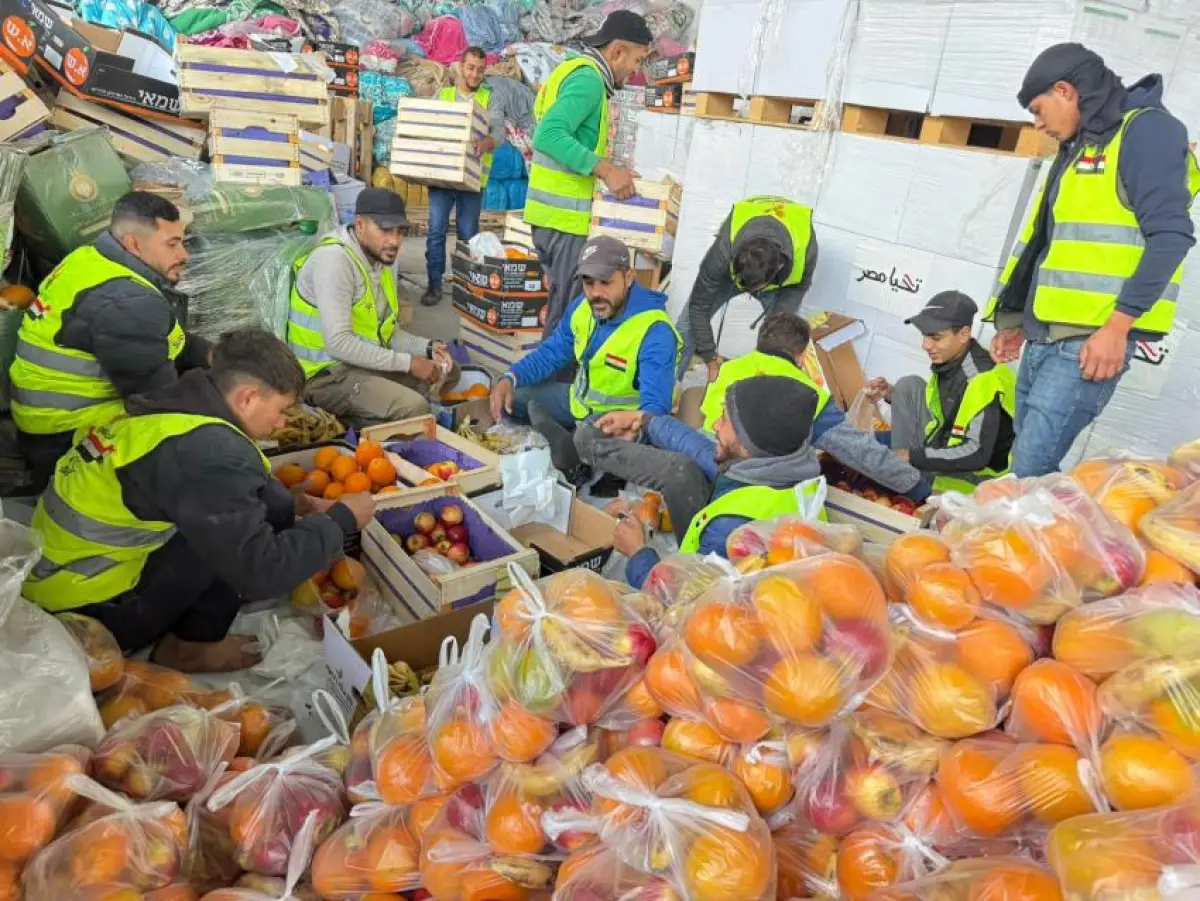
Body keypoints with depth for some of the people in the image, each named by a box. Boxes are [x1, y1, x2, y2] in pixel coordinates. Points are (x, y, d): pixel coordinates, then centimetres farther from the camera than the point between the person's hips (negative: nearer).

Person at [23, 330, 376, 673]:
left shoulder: (179, 405, 0)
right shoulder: (207, 453, -28)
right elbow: (261, 572, -28)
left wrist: (295, 505, 10)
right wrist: (342, 519, -16)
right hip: (85, 610, -9)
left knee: (248, 511, 7)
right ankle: (187, 646, 0)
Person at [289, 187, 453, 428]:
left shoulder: (384, 258, 7)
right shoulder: (334, 258, -20)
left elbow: (385, 330, 12)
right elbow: (339, 343, -27)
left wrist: (426, 348, -7)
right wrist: (408, 363, -23)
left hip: (363, 362, 9)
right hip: (326, 374, -9)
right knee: (414, 408, -26)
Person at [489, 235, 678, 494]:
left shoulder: (655, 332, -28)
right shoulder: (583, 307, -5)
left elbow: (655, 405, -35)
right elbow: (551, 353, 5)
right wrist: (510, 379, -14)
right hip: (579, 402, 9)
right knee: (510, 398, 1)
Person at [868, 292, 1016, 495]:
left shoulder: (985, 380, -26)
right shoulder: (948, 361, -2)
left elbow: (977, 454, -30)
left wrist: (913, 456, -26)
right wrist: (892, 394, 0)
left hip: (973, 477, -8)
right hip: (940, 455, 8)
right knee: (910, 386, -4)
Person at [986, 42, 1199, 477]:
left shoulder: (1146, 131, -4)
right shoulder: (1079, 147, 23)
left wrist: (1117, 326, -20)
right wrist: (1017, 321, 23)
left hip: (1091, 341, -9)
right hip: (1044, 338, 9)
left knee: (1029, 472, -15)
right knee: (1031, 469, 8)